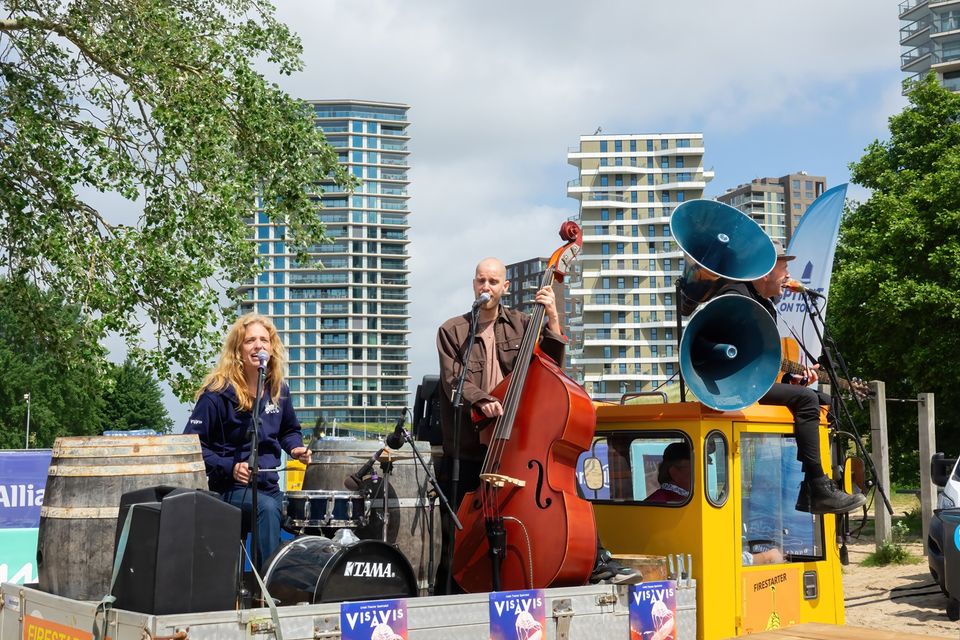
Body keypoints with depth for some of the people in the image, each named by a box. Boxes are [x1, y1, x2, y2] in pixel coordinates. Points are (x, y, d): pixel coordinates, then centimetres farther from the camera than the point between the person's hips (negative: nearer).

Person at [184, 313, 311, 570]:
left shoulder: (278, 390, 6)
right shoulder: (218, 393, -13)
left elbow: (289, 430, 23)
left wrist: (296, 447, 0)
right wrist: (229, 468, -22)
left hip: (269, 485, 7)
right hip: (229, 487, -7)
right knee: (268, 508, -34)